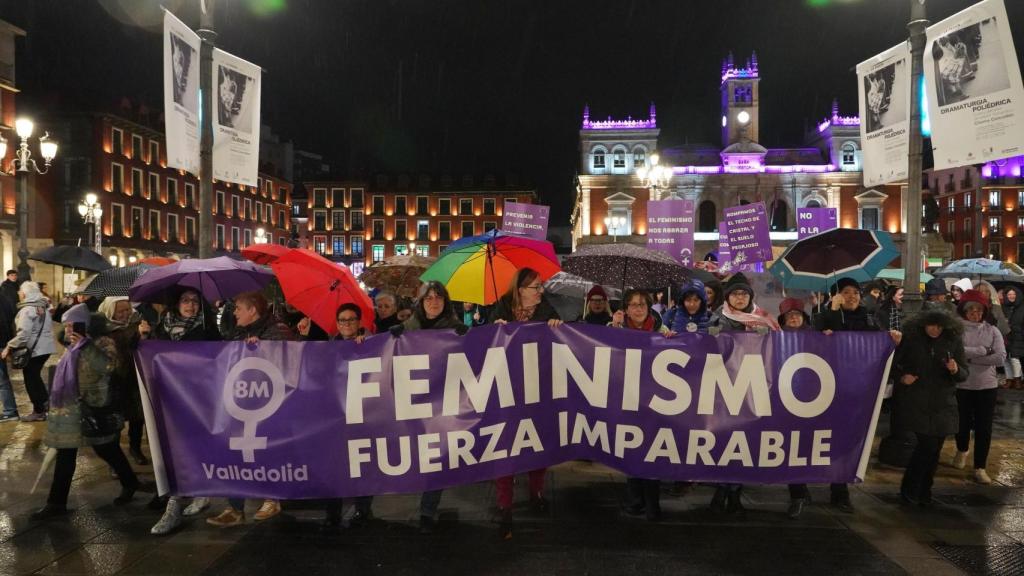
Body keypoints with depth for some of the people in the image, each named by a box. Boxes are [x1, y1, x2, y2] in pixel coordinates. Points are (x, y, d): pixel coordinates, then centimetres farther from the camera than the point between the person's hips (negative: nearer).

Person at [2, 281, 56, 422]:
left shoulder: (27, 310, -18)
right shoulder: (43, 307, 8)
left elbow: (23, 334, -25)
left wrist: (8, 347, -19)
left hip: (34, 349, -8)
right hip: (45, 347, 8)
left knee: (31, 379, 4)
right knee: (35, 377, 21)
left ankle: (39, 411, 11)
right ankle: (45, 401, 25)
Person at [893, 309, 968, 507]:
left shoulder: (953, 341, 1)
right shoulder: (910, 338, -6)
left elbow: (964, 374, 4)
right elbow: (893, 362, 4)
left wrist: (955, 370, -17)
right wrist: (901, 376, -14)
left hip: (942, 403, 3)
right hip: (915, 402, -3)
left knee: (934, 448, 6)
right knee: (927, 444, -10)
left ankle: (924, 492, 25)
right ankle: (909, 490, 9)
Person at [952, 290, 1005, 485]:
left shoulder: (992, 331, 1)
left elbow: (1000, 357, -11)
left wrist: (970, 357, -14)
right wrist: (982, 351, -17)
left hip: (987, 386, 1)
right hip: (961, 385, -1)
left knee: (984, 428, 2)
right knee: (963, 423, 15)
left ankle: (980, 467, 13)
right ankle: (962, 451, 44)